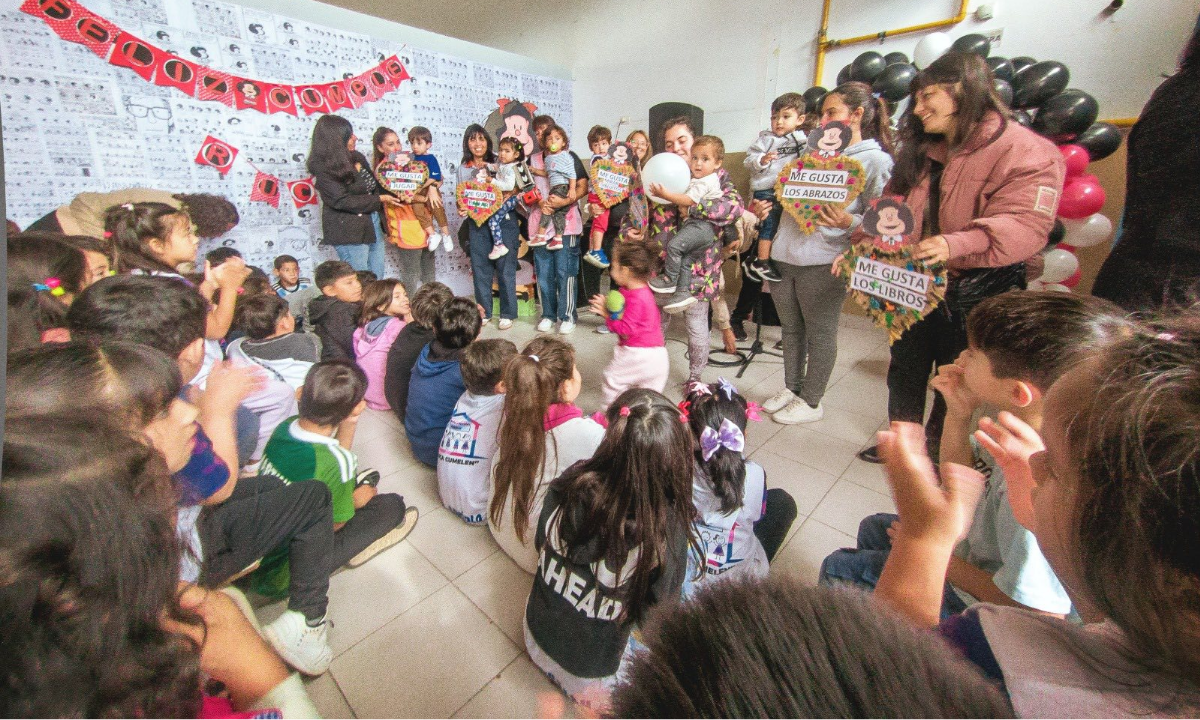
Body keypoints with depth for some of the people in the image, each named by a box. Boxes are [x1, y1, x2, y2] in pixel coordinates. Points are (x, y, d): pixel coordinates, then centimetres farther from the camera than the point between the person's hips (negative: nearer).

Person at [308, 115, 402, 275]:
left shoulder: (357, 157, 8)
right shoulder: (323, 168, -10)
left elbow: (375, 183, 19)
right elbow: (342, 201, -16)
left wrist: (387, 197, 1)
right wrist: (380, 199, -13)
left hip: (372, 224, 7)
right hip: (348, 231, -7)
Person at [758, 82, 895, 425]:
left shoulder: (876, 160, -1)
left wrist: (848, 222, -24)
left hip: (822, 262, -6)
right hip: (783, 255, 7)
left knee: (820, 334, 4)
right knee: (791, 329, 14)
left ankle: (811, 402, 18)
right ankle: (791, 388, 29)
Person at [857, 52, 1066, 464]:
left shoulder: (1026, 151, -11)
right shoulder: (919, 152, 11)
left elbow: (1024, 225, -22)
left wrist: (956, 245, -38)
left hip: (972, 296, -6)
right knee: (904, 373, 15)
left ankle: (936, 455, 30)